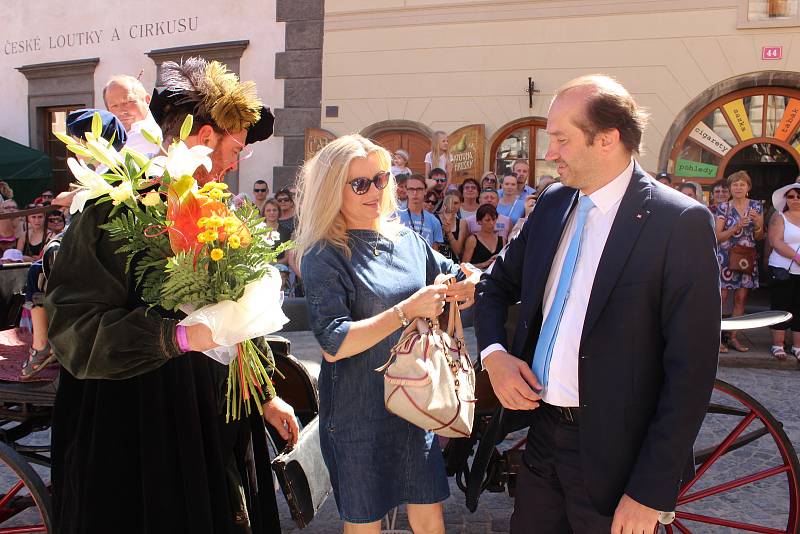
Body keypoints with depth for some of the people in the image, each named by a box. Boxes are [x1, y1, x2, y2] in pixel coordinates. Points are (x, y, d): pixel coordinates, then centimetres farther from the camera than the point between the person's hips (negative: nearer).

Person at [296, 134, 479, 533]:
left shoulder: (406, 240, 4)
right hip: (358, 412, -4)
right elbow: (333, 345, -21)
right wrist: (406, 311, -24)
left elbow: (460, 283, 13)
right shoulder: (325, 256, -12)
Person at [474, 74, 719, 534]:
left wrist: (651, 491, -16)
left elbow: (691, 370, -15)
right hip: (541, 431, 6)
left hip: (612, 453, -5)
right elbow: (498, 283, 16)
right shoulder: (553, 203, 4)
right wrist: (494, 353, -3)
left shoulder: (681, 223, -14)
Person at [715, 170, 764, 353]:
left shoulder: (756, 206, 8)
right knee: (721, 298, -5)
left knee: (741, 299, 6)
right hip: (726, 257, -3)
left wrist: (758, 223, -11)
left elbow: (759, 237, 10)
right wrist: (736, 227, -19)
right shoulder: (723, 207, -1)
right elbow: (718, 236, -5)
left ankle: (733, 336, 14)